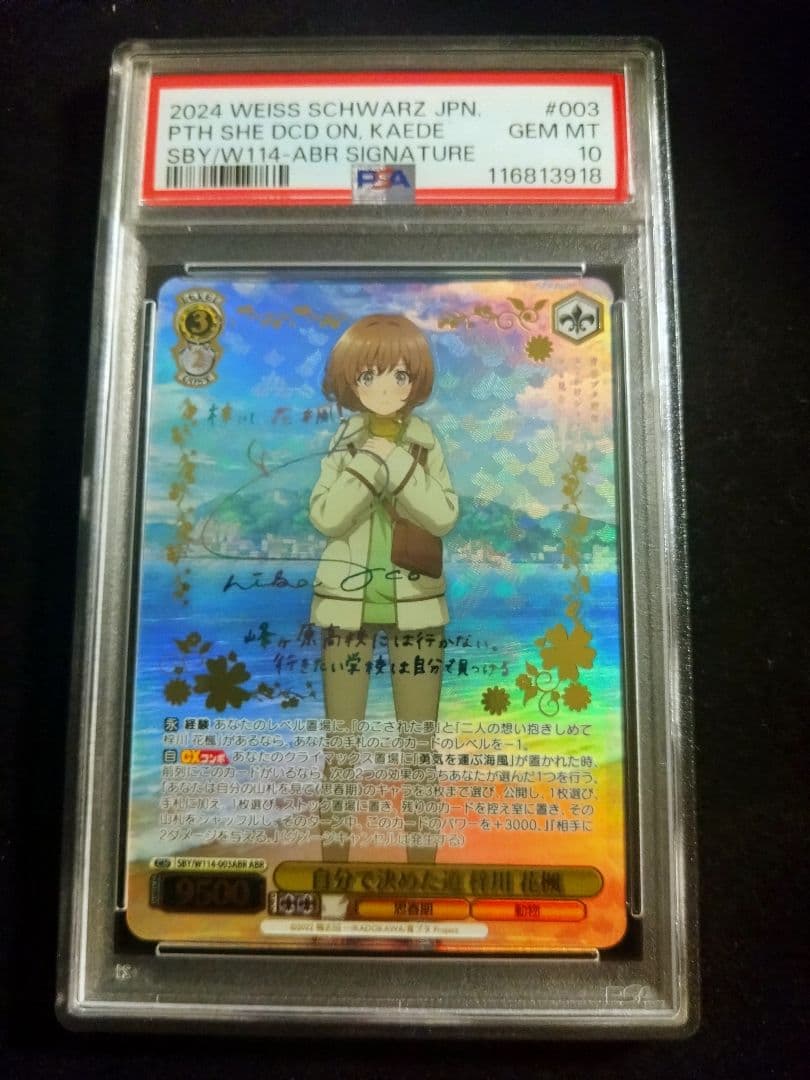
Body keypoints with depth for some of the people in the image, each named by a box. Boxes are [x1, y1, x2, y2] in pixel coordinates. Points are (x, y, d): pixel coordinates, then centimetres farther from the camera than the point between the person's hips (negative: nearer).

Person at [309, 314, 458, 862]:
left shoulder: (425, 440, 1)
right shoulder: (344, 443, 1)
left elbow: (444, 515, -11)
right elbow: (325, 517, -11)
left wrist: (396, 461, -18)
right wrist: (370, 459, -17)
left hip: (415, 604, 0)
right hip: (349, 602, 0)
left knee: (420, 742, 6)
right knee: (341, 739, 7)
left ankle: (423, 854, 20)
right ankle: (335, 853, 22)